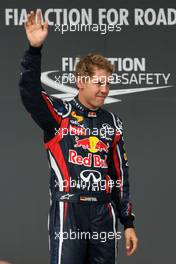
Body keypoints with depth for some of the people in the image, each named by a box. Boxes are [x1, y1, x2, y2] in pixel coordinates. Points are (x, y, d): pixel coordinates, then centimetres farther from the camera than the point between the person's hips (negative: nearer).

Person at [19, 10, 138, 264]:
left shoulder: (113, 123, 15)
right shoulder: (60, 113, 2)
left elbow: (120, 175, 17)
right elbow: (29, 91, -16)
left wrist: (128, 222, 15)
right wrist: (35, 49, -30)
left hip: (104, 212, 5)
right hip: (68, 209, -5)